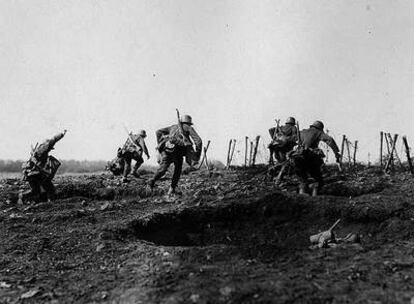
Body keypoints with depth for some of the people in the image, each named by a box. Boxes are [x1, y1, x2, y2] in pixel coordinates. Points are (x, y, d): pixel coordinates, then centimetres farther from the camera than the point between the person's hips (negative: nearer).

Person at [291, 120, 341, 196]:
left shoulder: (302, 132, 27)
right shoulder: (318, 132, 14)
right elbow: (329, 139, -2)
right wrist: (337, 153, -4)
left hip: (298, 158, 4)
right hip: (310, 158, -4)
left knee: (303, 181, 18)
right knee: (319, 181, 11)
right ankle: (314, 196, -9)